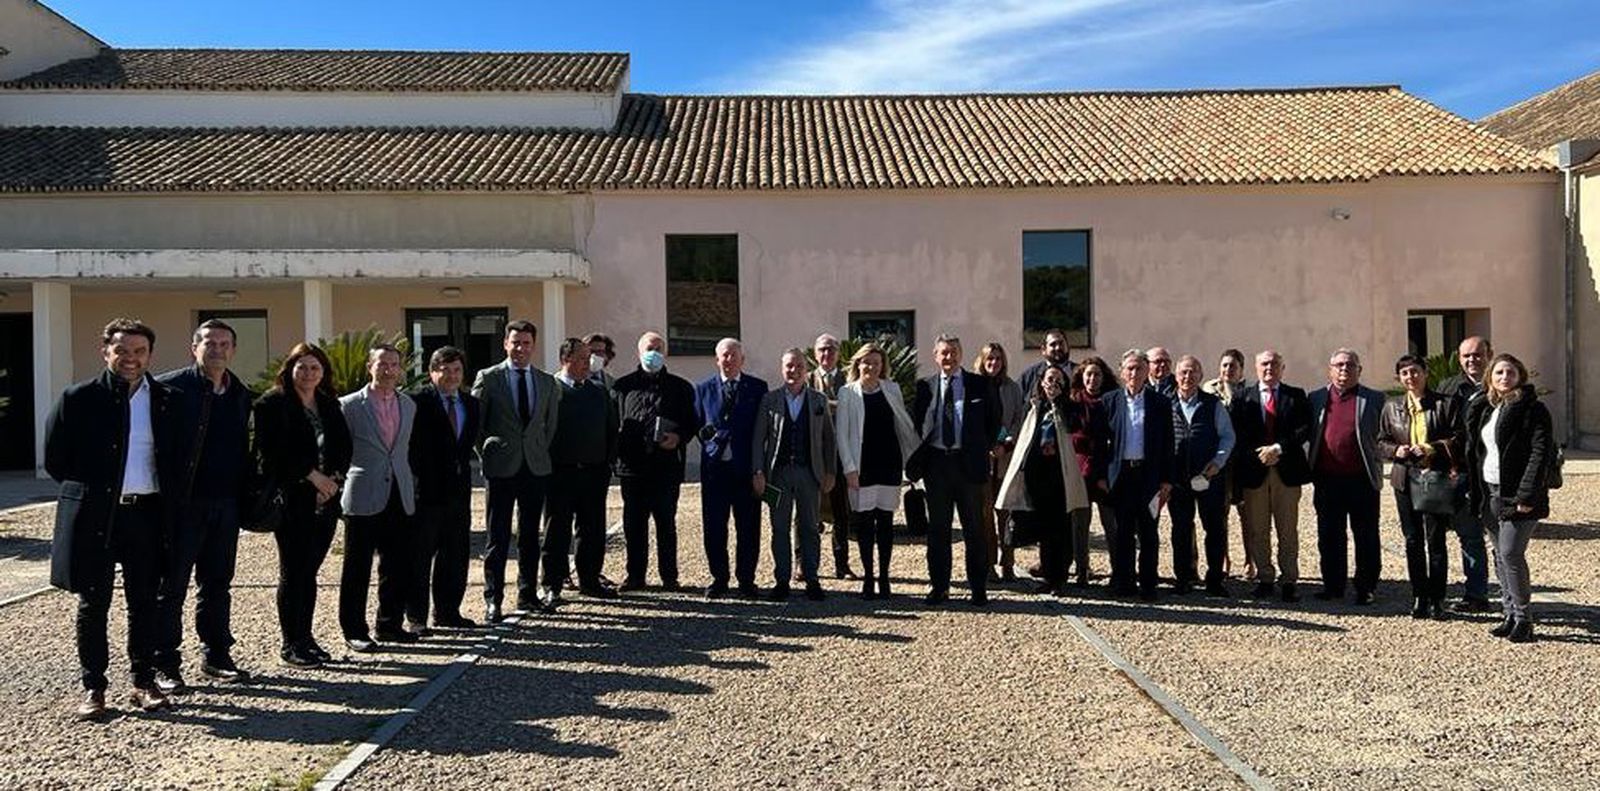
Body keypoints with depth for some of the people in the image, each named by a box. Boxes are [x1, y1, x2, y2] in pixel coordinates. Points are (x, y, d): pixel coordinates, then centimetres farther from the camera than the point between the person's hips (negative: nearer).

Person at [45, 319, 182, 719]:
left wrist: (165, 495, 5)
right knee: (93, 604, 6)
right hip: (94, 516, -2)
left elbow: (176, 458, 14)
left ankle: (145, 682, 19)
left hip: (147, 514, 2)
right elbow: (55, 459, 3)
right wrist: (88, 489, 3)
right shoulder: (79, 398, -3)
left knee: (145, 602, 9)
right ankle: (93, 688, 16)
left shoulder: (167, 400, 4)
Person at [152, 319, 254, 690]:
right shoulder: (170, 386, -7)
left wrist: (244, 495, 10)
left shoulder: (240, 395, 12)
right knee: (171, 586, 3)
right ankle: (165, 665, 12)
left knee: (218, 585, 13)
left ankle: (216, 656, 23)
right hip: (183, 503, -6)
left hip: (225, 505, 6)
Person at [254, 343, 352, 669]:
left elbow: (344, 447, 11)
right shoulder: (272, 404, -3)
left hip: (325, 500, 5)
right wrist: (311, 475, -15)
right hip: (291, 500, -5)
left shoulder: (330, 406, 14)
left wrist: (334, 478, -6)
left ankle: (305, 637, 18)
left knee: (309, 570, 10)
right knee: (293, 571, -2)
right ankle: (290, 644, 6)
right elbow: (271, 452, -12)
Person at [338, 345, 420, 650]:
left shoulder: (409, 405, 13)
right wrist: (338, 482, -2)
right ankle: (354, 631, 12)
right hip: (364, 497, -4)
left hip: (400, 496, 5)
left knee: (398, 566, 9)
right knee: (357, 568, 2)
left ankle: (390, 624, 22)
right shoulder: (349, 405, -2)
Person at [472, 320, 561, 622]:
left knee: (530, 535, 10)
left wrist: (541, 451, 8)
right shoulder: (488, 378, 0)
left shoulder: (547, 382, 10)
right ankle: (492, 600, 6)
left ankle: (528, 595, 19)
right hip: (501, 468, -3)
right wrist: (486, 455, -2)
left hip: (536, 467, 4)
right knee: (498, 537, -1)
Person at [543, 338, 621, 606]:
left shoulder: (599, 391, 13)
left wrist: (609, 461, 7)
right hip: (561, 473, -5)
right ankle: (552, 586, 9)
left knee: (593, 530, 11)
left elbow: (612, 428, 16)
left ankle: (590, 580, 23)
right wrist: (547, 465, -10)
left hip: (595, 471, 5)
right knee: (557, 531, 2)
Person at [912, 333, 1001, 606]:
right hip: (936, 463, 2)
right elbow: (916, 422, 12)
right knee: (937, 528, 7)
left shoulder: (980, 385, 3)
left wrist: (985, 448, 5)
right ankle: (939, 586, 15)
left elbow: (995, 418, 10)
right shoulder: (925, 386, 7)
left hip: (969, 462, -1)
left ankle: (979, 588, 12)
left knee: (973, 528, 4)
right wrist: (923, 454, 5)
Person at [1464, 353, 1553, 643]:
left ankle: (1524, 619, 2)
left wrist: (1527, 496, -19)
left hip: (1515, 495, -7)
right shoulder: (1482, 409, 13)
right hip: (1489, 492, 7)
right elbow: (1474, 450, 18)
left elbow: (1540, 454, -14)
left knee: (1511, 554, -9)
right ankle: (1510, 616, 17)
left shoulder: (1533, 409, -7)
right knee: (1500, 555, 10)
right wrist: (1473, 488, 10)